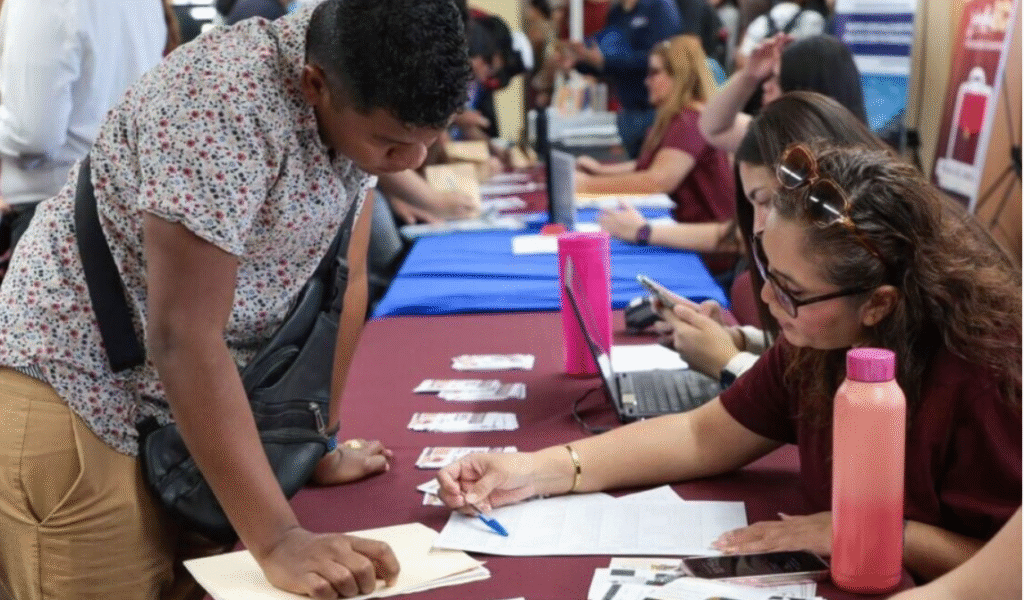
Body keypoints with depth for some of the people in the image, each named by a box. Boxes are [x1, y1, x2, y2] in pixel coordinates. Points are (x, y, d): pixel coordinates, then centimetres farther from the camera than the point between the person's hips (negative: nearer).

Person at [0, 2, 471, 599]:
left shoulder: (366, 104, -7)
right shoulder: (224, 101, -30)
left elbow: (342, 281, 2)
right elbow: (182, 335, -32)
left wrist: (318, 446, 4)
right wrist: (278, 539, -34)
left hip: (200, 396, 7)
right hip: (76, 390, -7)